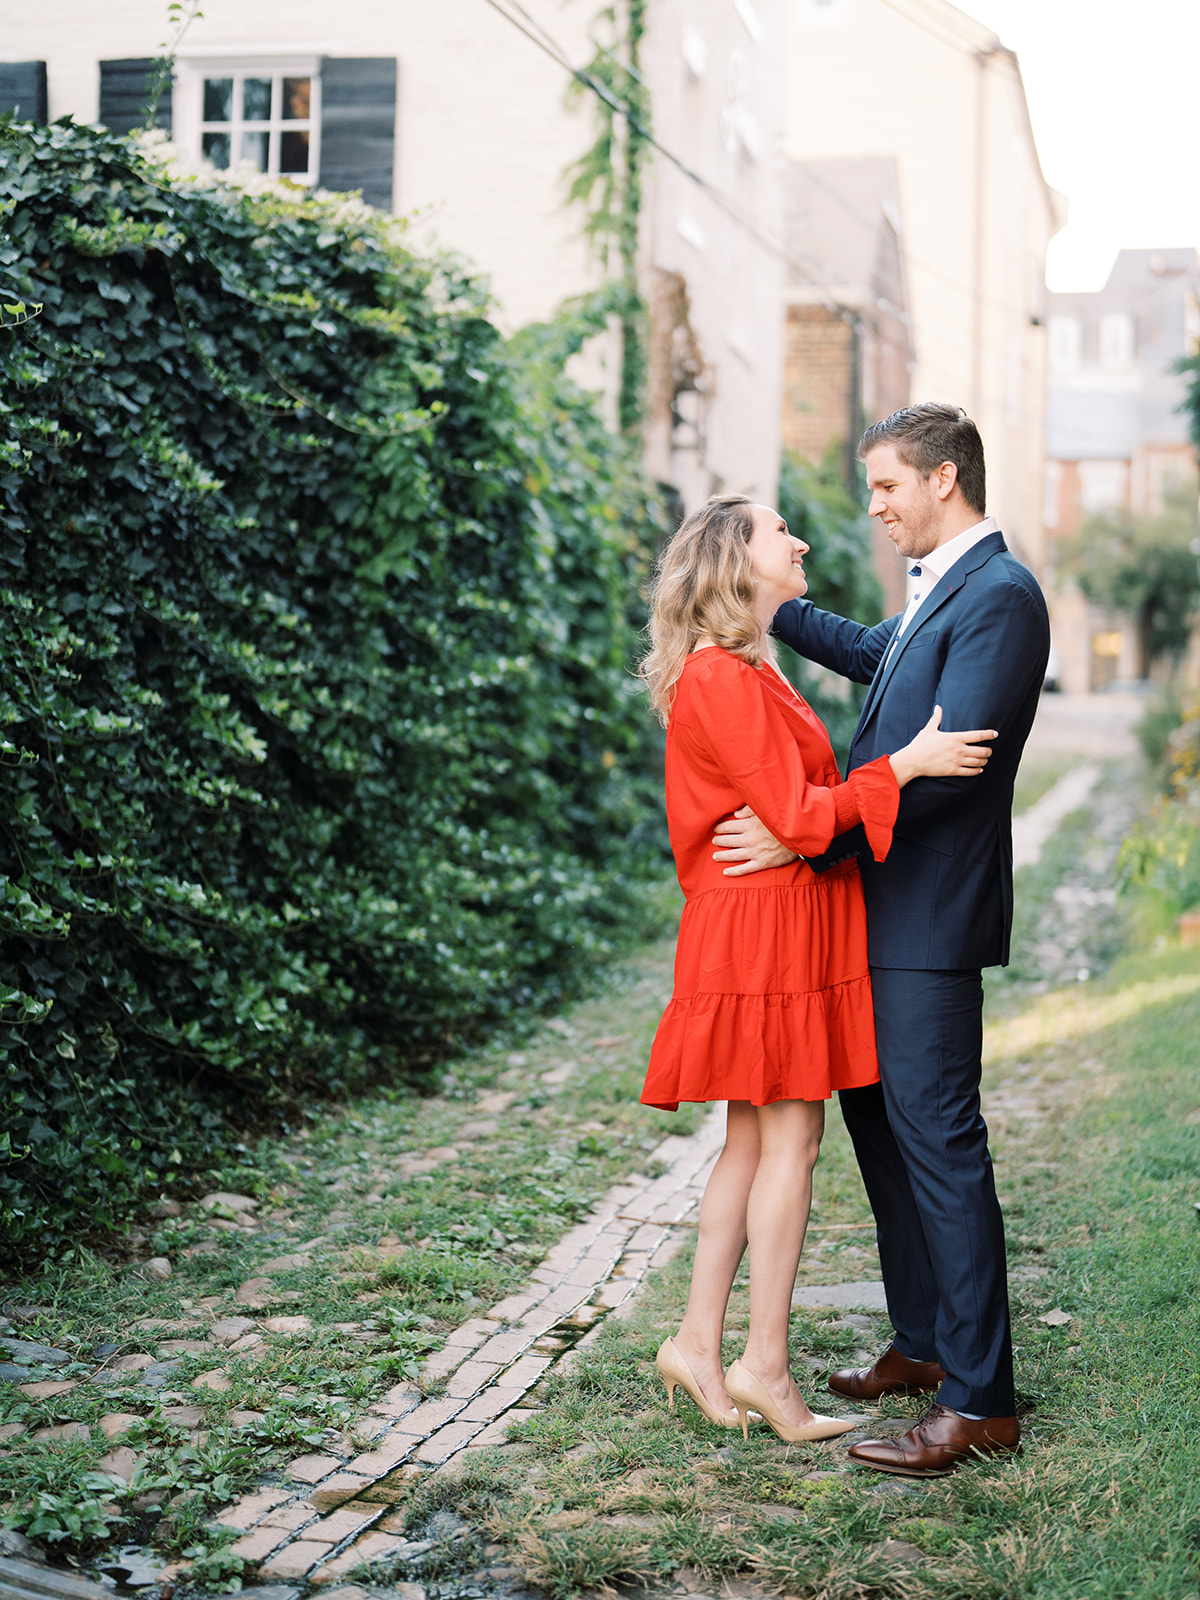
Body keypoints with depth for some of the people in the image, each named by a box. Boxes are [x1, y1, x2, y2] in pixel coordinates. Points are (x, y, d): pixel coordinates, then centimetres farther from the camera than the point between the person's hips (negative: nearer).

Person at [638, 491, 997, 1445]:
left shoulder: (746, 670, 18)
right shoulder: (722, 677, -15)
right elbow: (798, 817, -19)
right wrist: (906, 765, -15)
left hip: (778, 922, 10)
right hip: (766, 926, -10)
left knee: (753, 1139, 11)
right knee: (789, 1137, -4)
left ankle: (700, 1343, 17)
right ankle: (765, 1365, 4)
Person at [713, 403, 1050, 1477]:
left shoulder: (999, 596, -16)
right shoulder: (939, 592, 15)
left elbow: (945, 765, -23)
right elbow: (877, 659, 37)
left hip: (931, 915, -10)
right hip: (885, 905, 10)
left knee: (938, 1140, -8)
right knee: (875, 1114, 17)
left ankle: (979, 1402, -1)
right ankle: (923, 1345, 29)